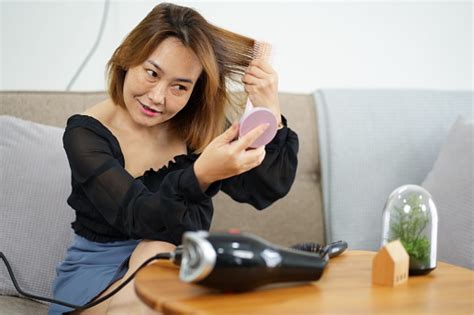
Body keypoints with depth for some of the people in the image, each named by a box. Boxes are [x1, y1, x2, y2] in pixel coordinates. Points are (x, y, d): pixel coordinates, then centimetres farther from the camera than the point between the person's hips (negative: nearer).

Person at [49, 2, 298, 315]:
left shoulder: (199, 125, -5)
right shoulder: (85, 133, -15)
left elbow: (270, 189, -12)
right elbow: (138, 216, -28)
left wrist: (271, 113, -26)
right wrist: (201, 175, -46)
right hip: (98, 269, -2)